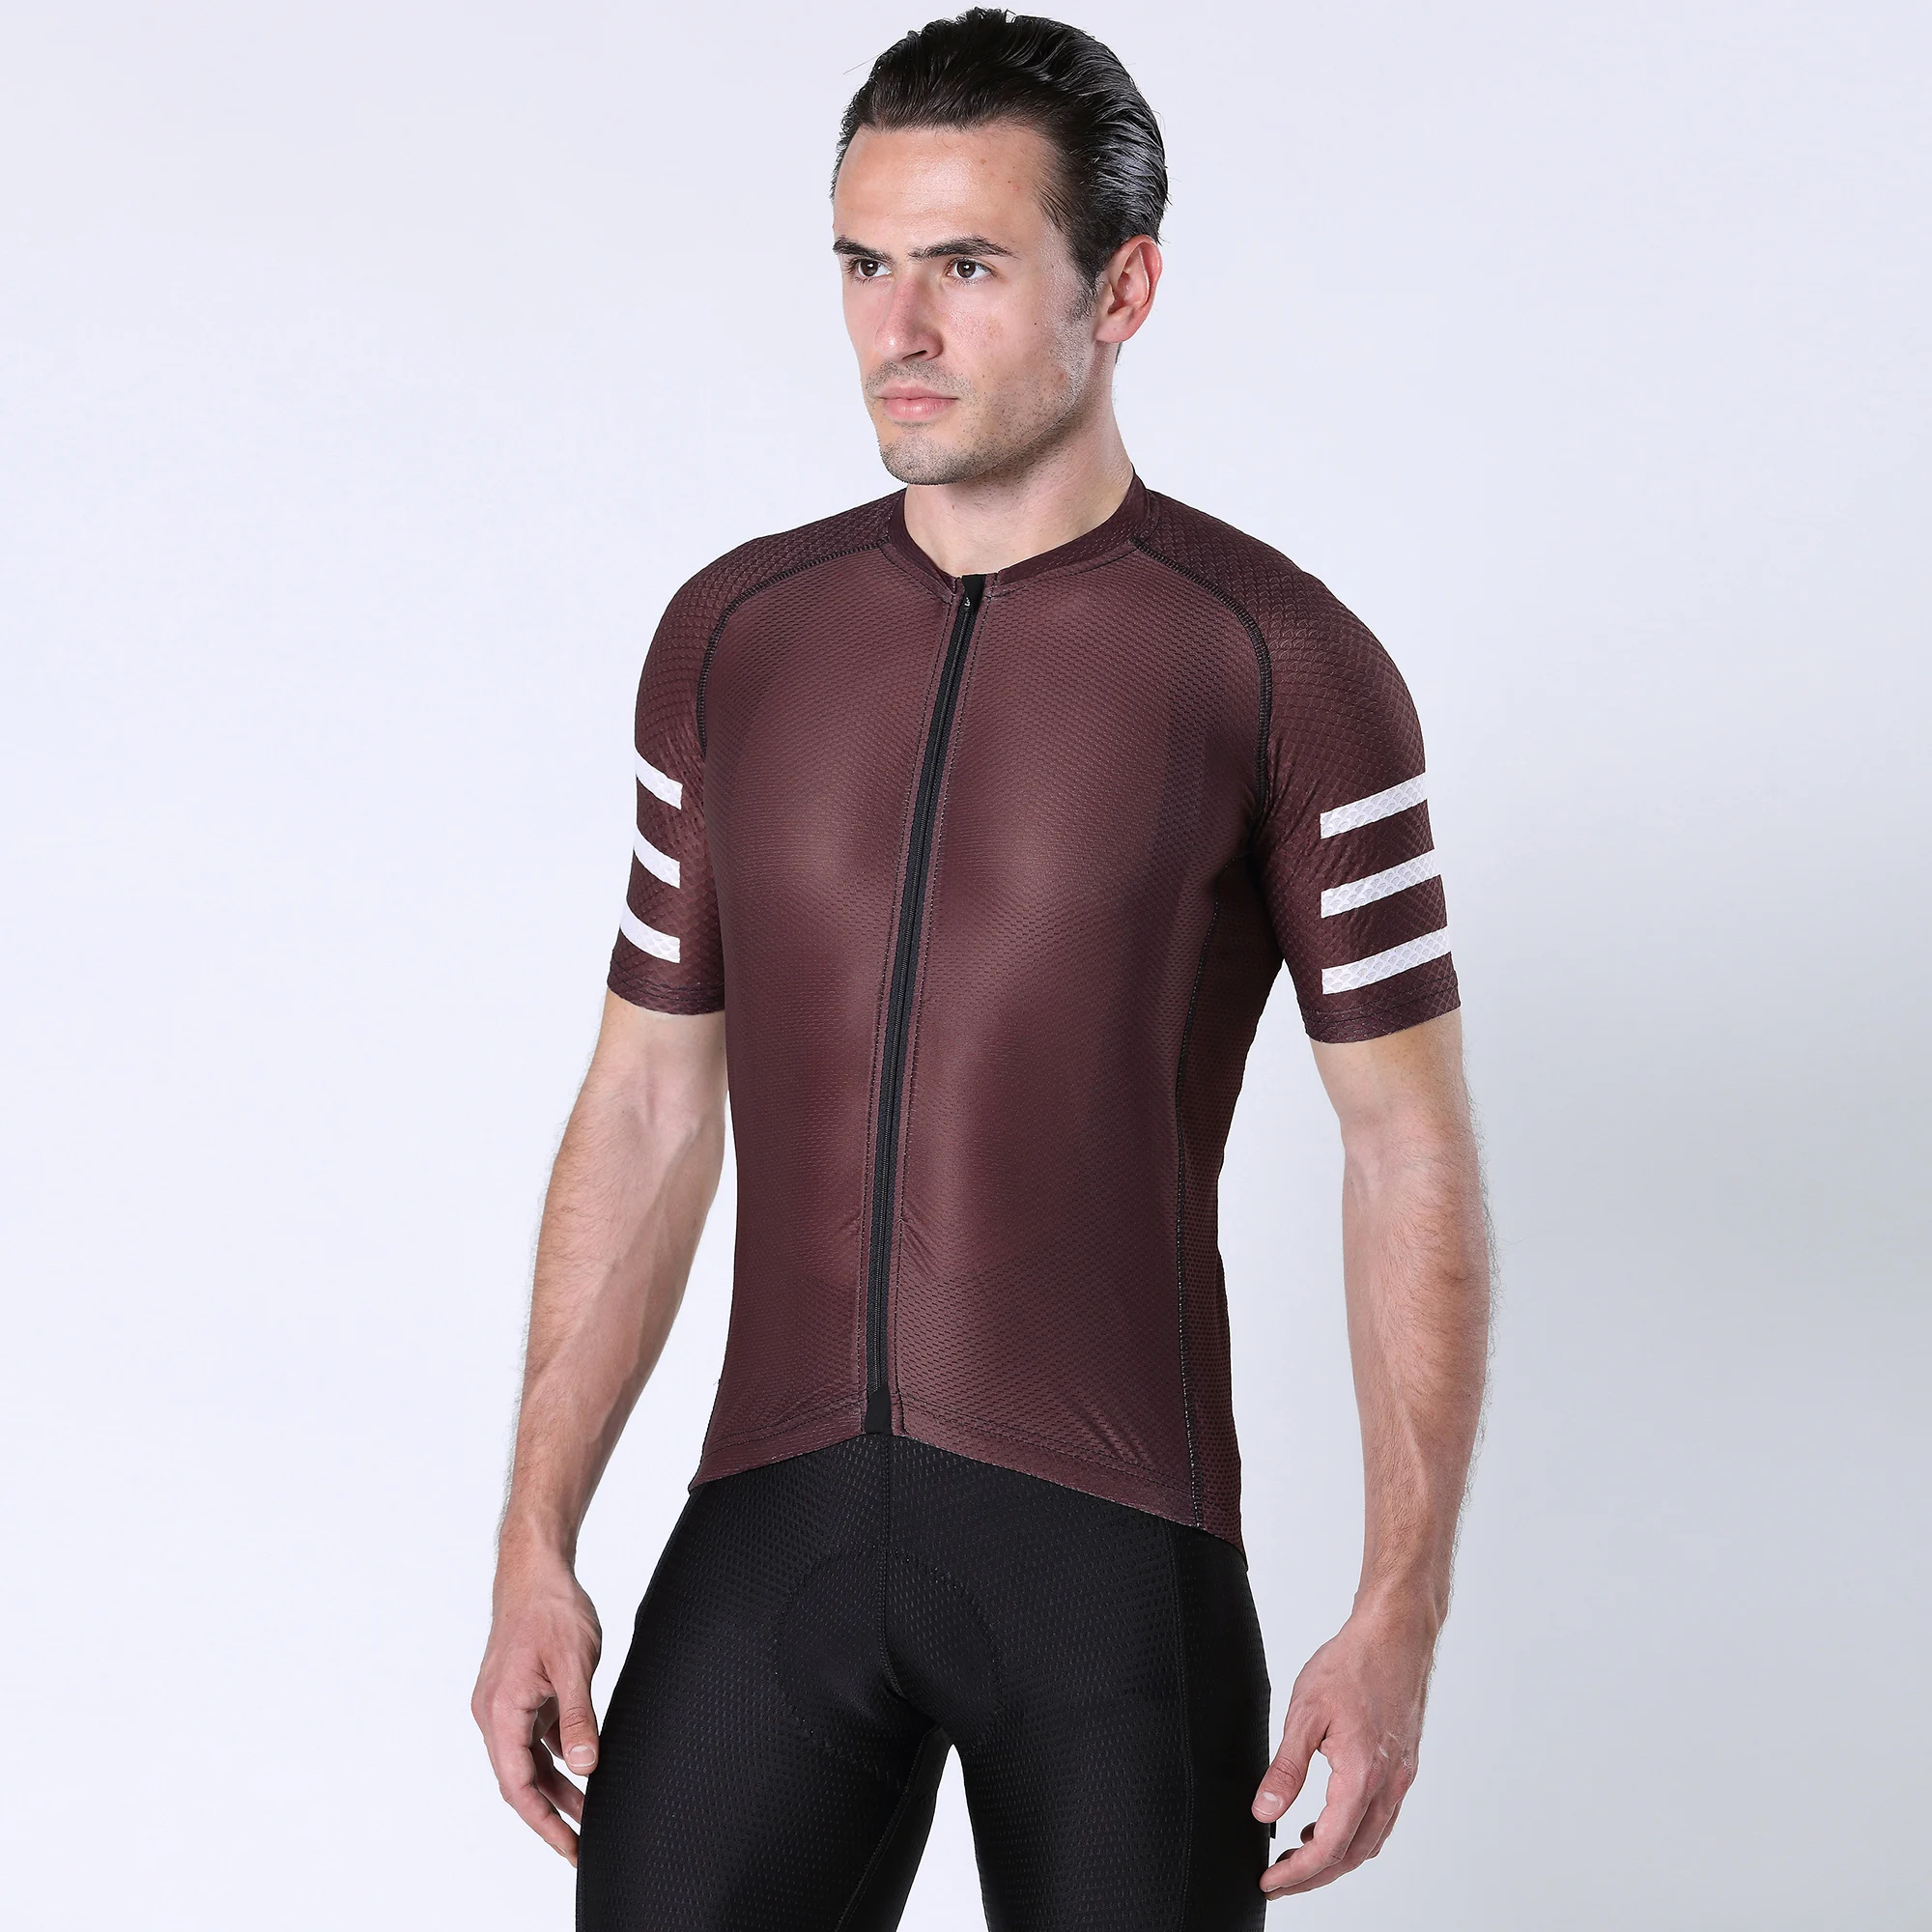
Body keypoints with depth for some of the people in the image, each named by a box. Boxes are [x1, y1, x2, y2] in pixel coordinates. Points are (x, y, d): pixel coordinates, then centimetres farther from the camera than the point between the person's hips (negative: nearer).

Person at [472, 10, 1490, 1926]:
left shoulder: (1280, 667, -5)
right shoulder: (734, 636, 7)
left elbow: (1410, 1149, -4)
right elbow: (648, 1106, 11)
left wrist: (1399, 1615, -10)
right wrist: (536, 1546, 5)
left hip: (1114, 1548, -3)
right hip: (772, 1530, 3)